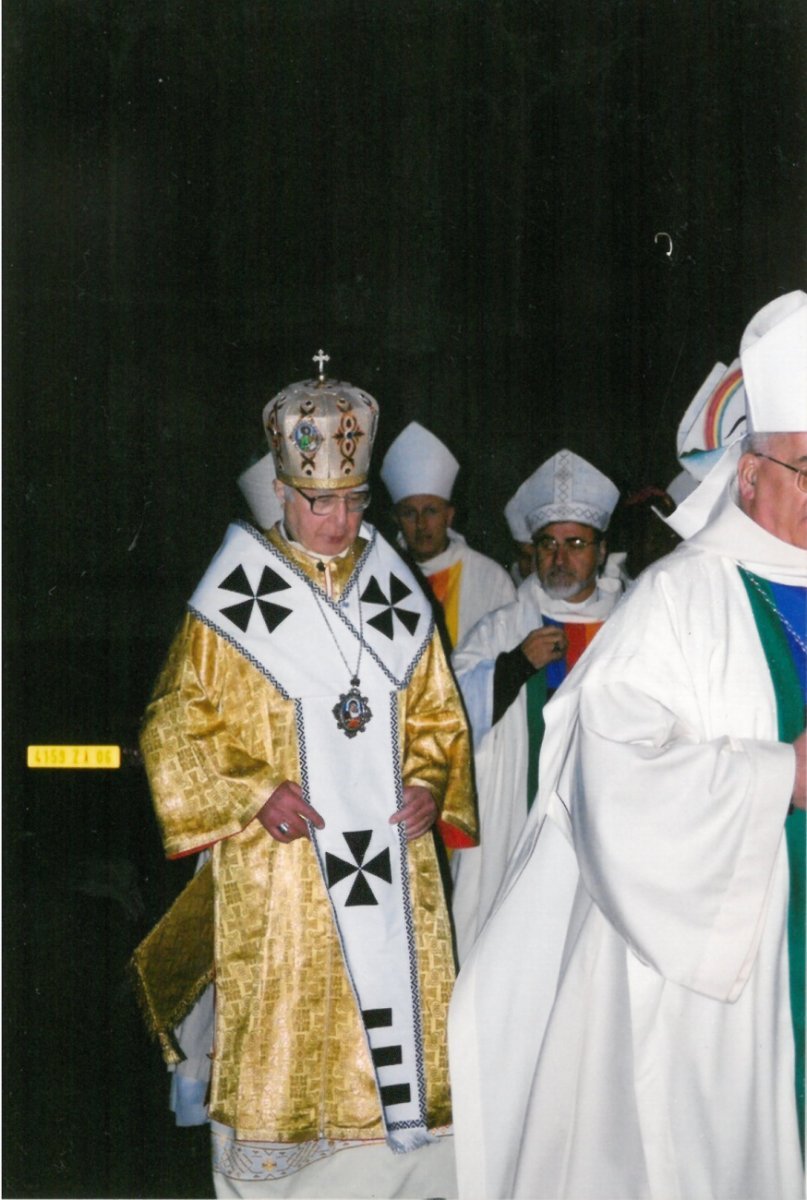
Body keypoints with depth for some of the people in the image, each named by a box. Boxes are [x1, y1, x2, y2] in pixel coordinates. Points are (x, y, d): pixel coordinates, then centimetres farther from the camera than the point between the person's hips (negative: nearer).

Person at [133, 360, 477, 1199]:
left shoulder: (396, 595, 10)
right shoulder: (233, 601, -3)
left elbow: (437, 711, 16)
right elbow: (177, 726, -2)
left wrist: (430, 783, -3)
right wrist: (254, 794, -14)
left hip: (392, 857, 4)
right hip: (279, 869, -4)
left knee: (402, 1016, 5)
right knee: (281, 1029, -2)